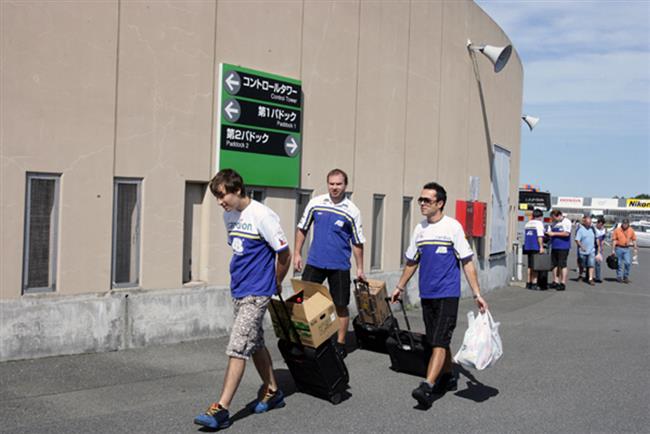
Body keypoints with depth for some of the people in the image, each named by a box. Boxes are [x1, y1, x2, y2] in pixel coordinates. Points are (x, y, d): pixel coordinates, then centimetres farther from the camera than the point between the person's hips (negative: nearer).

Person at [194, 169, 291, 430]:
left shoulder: (263, 216, -18)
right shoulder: (229, 216, 7)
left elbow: (284, 254, -12)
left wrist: (275, 283, 1)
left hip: (256, 293, -8)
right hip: (238, 290, 8)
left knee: (237, 348, -10)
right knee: (255, 344, 17)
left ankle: (221, 410, -7)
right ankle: (272, 392, 33)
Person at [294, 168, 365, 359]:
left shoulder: (352, 211, -4)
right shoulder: (315, 203, 1)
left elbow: (357, 242, 3)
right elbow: (302, 229, 10)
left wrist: (360, 268, 4)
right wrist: (297, 254, 5)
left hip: (339, 266, -1)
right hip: (314, 262, 2)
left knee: (341, 306, 6)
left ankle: (340, 344, 20)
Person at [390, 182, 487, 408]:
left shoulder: (453, 226, -7)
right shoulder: (419, 229, 9)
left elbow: (467, 262, -6)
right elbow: (412, 261, 21)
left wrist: (477, 294, -9)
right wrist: (400, 287, 25)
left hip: (447, 294, -6)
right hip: (427, 294, 6)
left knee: (440, 341, -11)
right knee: (437, 341, 14)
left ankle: (427, 386, -16)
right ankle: (448, 377, 30)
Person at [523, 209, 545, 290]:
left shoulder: (527, 224, 16)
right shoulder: (539, 223, -7)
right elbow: (540, 236, -15)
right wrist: (541, 247, -16)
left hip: (528, 247, 7)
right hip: (536, 247, -7)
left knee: (530, 265, 14)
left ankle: (528, 283, 15)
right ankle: (534, 284, -7)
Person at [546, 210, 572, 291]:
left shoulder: (566, 222, -6)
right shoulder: (554, 223, 17)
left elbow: (566, 233, -17)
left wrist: (554, 233, -16)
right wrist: (548, 234, 2)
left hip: (563, 247, -8)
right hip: (554, 247, 8)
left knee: (562, 264, -6)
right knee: (554, 264, 8)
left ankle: (563, 283, -2)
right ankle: (555, 282, 15)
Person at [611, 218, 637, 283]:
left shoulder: (631, 230, 4)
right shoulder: (617, 230, -4)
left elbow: (634, 240, 11)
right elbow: (614, 240, -4)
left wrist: (635, 248, 6)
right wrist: (613, 250, -7)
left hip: (627, 249, 2)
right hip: (619, 248, -2)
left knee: (628, 263, -8)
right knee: (619, 263, 4)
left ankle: (626, 277, 6)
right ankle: (619, 277, 16)